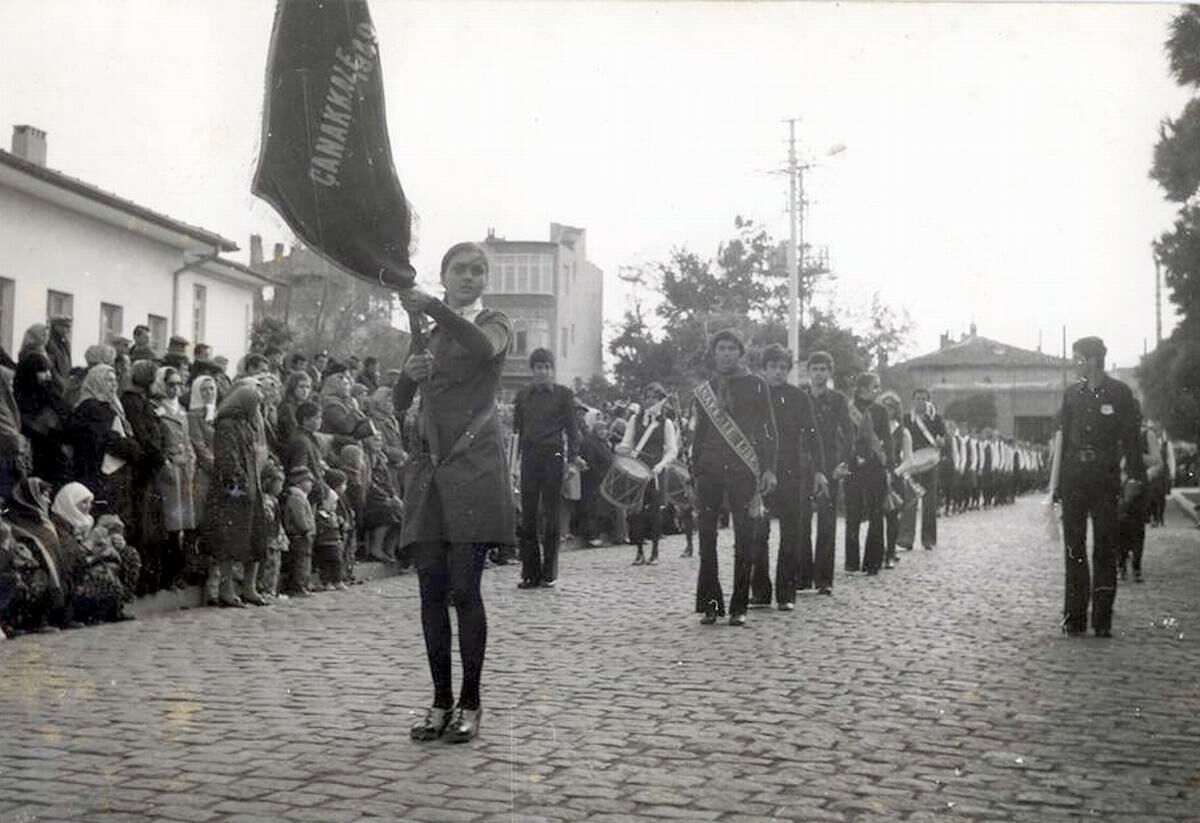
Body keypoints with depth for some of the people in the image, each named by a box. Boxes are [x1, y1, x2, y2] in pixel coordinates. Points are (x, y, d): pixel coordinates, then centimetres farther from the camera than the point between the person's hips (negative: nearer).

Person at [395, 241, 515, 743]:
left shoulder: (493, 324, 7)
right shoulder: (429, 335, 21)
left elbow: (485, 348, -20)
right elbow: (400, 405, 18)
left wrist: (432, 307, -31)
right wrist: (409, 373, -4)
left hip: (473, 470, -5)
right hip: (429, 468, 5)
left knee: (464, 588, -8)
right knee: (432, 589, 2)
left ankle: (470, 703, -1)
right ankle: (441, 701, 9)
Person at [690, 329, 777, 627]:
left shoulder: (755, 385, 5)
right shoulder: (703, 390, 13)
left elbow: (769, 431, 3)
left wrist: (768, 468, -6)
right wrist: (694, 470, 10)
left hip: (743, 469, -2)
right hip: (710, 469, 2)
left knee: (744, 539, -2)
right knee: (707, 537, -2)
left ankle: (739, 607, 3)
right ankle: (709, 604, 4)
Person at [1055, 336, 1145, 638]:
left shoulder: (1120, 393, 0)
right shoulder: (1072, 394, 11)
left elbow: (1131, 437, -2)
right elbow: (1064, 438, 11)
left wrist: (1134, 477, -10)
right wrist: (1058, 482, 7)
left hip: (1105, 479, -3)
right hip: (1074, 478, 3)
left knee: (1105, 549, 0)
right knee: (1074, 549, 3)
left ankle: (1102, 620, 5)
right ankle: (1075, 618, 7)